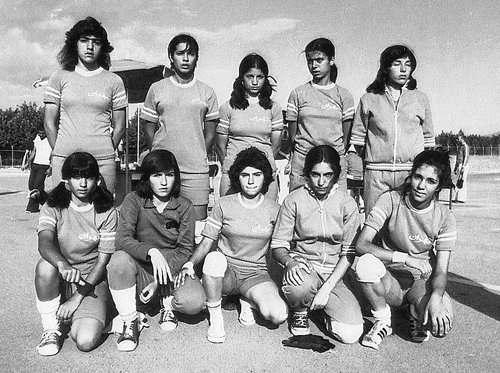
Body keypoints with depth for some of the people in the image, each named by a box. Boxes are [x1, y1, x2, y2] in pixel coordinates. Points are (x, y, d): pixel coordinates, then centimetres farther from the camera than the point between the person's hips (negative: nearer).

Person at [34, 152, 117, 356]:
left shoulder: (107, 213, -5)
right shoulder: (52, 208, -3)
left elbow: (103, 260, -7)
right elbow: (44, 243, -22)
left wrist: (77, 297, -14)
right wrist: (62, 264, -45)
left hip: (92, 280, -1)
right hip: (60, 278, 2)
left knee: (85, 342, -23)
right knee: (45, 265, -34)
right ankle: (51, 329, -11)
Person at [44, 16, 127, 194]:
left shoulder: (114, 81, 6)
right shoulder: (59, 77, 8)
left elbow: (119, 127, 8)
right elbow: (49, 123, 10)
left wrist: (105, 153, 4)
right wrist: (58, 152, 5)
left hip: (103, 161, 0)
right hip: (64, 159, 1)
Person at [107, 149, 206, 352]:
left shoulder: (184, 207, -2)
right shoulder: (133, 200, -5)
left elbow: (184, 251, -5)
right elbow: (122, 240, -18)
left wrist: (160, 283, -17)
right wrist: (151, 251, -37)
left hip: (174, 268, 0)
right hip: (141, 270, 0)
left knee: (194, 302, -29)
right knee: (119, 259, -33)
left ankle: (168, 303, 9)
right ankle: (130, 323, -12)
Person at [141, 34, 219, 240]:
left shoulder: (207, 93, 8)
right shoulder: (157, 89, 8)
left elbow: (210, 133, 10)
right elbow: (149, 129, 10)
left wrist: (198, 159, 4)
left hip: (196, 169, 0)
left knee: (198, 226, -1)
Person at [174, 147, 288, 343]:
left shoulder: (274, 210, 2)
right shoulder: (224, 205, -1)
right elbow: (206, 242, -1)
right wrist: (189, 264, -17)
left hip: (256, 274, 1)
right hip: (225, 271, -1)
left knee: (279, 316, -27)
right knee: (215, 257, -37)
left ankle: (249, 300, 8)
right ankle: (215, 318, -15)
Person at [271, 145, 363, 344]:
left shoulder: (347, 204, -3)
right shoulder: (294, 200, -4)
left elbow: (349, 253, -4)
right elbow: (278, 245, -2)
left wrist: (327, 288, -15)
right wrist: (290, 262, -26)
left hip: (336, 271, 2)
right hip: (303, 266, -1)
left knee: (351, 334, -16)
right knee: (298, 288, -38)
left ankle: (323, 305, 17)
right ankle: (300, 311, 1)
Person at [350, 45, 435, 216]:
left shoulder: (421, 99, 12)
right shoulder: (369, 99, 8)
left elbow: (428, 138, 18)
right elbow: (357, 138, 11)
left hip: (412, 173, 1)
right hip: (376, 175, -1)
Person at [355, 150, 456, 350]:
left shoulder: (444, 217, -8)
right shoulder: (390, 200, -13)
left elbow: (441, 270, -11)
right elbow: (361, 245, -21)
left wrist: (435, 297, -32)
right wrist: (406, 258, -30)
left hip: (423, 282, 1)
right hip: (390, 280, -1)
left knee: (441, 324, -29)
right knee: (366, 263, -34)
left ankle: (417, 313, 11)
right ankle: (383, 322, -6)